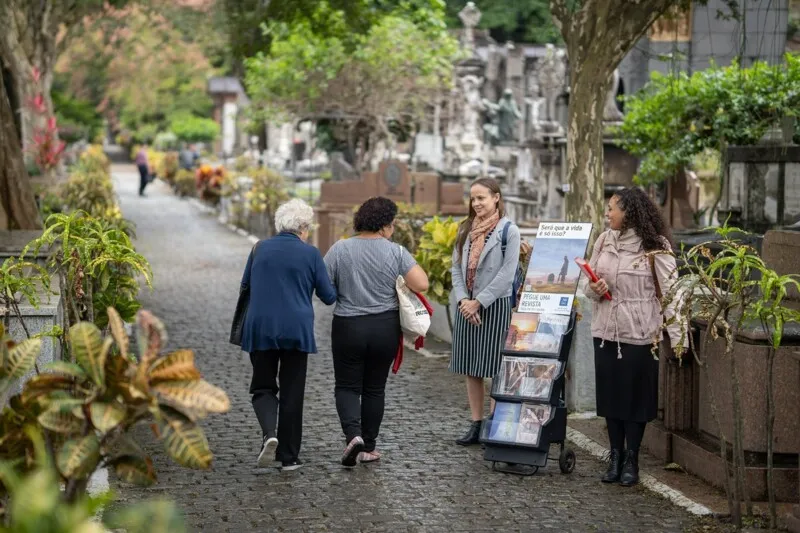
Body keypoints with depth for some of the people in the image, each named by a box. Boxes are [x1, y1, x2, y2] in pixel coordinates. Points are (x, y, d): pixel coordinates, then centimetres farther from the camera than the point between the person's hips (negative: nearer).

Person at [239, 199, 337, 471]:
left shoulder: (259, 249, 4)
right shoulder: (310, 254, -4)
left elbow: (245, 286, 15)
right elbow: (328, 296, 1)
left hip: (260, 328, 1)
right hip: (297, 330, -1)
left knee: (263, 387, 13)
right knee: (292, 392, 8)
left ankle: (269, 434, -15)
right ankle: (288, 456, 11)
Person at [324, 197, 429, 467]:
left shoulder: (339, 250, -7)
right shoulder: (396, 252, -8)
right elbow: (421, 284, -13)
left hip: (348, 327, -1)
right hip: (385, 328, 1)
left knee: (347, 386, 9)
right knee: (375, 388, 13)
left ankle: (353, 434, -14)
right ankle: (368, 447, 17)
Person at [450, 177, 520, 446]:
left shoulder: (509, 230, -6)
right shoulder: (466, 229, 12)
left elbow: (507, 274, -12)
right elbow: (456, 268, 10)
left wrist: (478, 302, -13)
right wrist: (463, 301, -5)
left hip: (495, 306, -6)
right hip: (467, 306, 6)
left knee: (494, 368, -6)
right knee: (471, 369, 8)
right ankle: (476, 425, 14)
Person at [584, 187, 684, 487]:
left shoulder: (655, 248, -10)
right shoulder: (604, 240, 6)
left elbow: (671, 292, -13)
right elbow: (590, 284, 15)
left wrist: (677, 336, -20)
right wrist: (595, 290, -10)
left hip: (639, 334, -5)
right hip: (605, 330, 5)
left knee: (635, 397, 3)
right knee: (609, 394, 8)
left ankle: (631, 461, 14)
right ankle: (616, 456, 18)